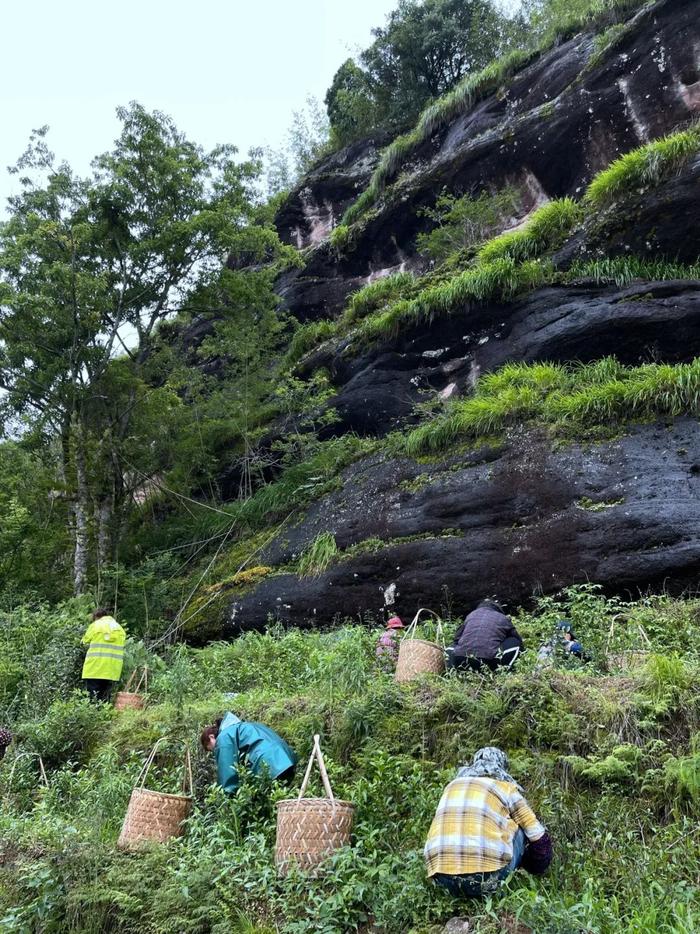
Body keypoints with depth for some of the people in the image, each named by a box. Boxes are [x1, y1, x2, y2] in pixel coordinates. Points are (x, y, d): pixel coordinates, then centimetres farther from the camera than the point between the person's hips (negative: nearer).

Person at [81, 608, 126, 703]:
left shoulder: (95, 625, 3)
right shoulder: (119, 628, 14)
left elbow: (85, 641, 7)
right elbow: (121, 646, 8)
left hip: (95, 667, -4)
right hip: (112, 670, 4)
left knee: (92, 697, -2)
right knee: (105, 697, 9)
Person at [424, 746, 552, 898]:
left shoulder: (453, 784, 26)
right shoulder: (506, 788, 15)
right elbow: (539, 838, 17)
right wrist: (538, 869, 37)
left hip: (441, 878, 3)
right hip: (486, 878, -3)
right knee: (519, 830, 23)